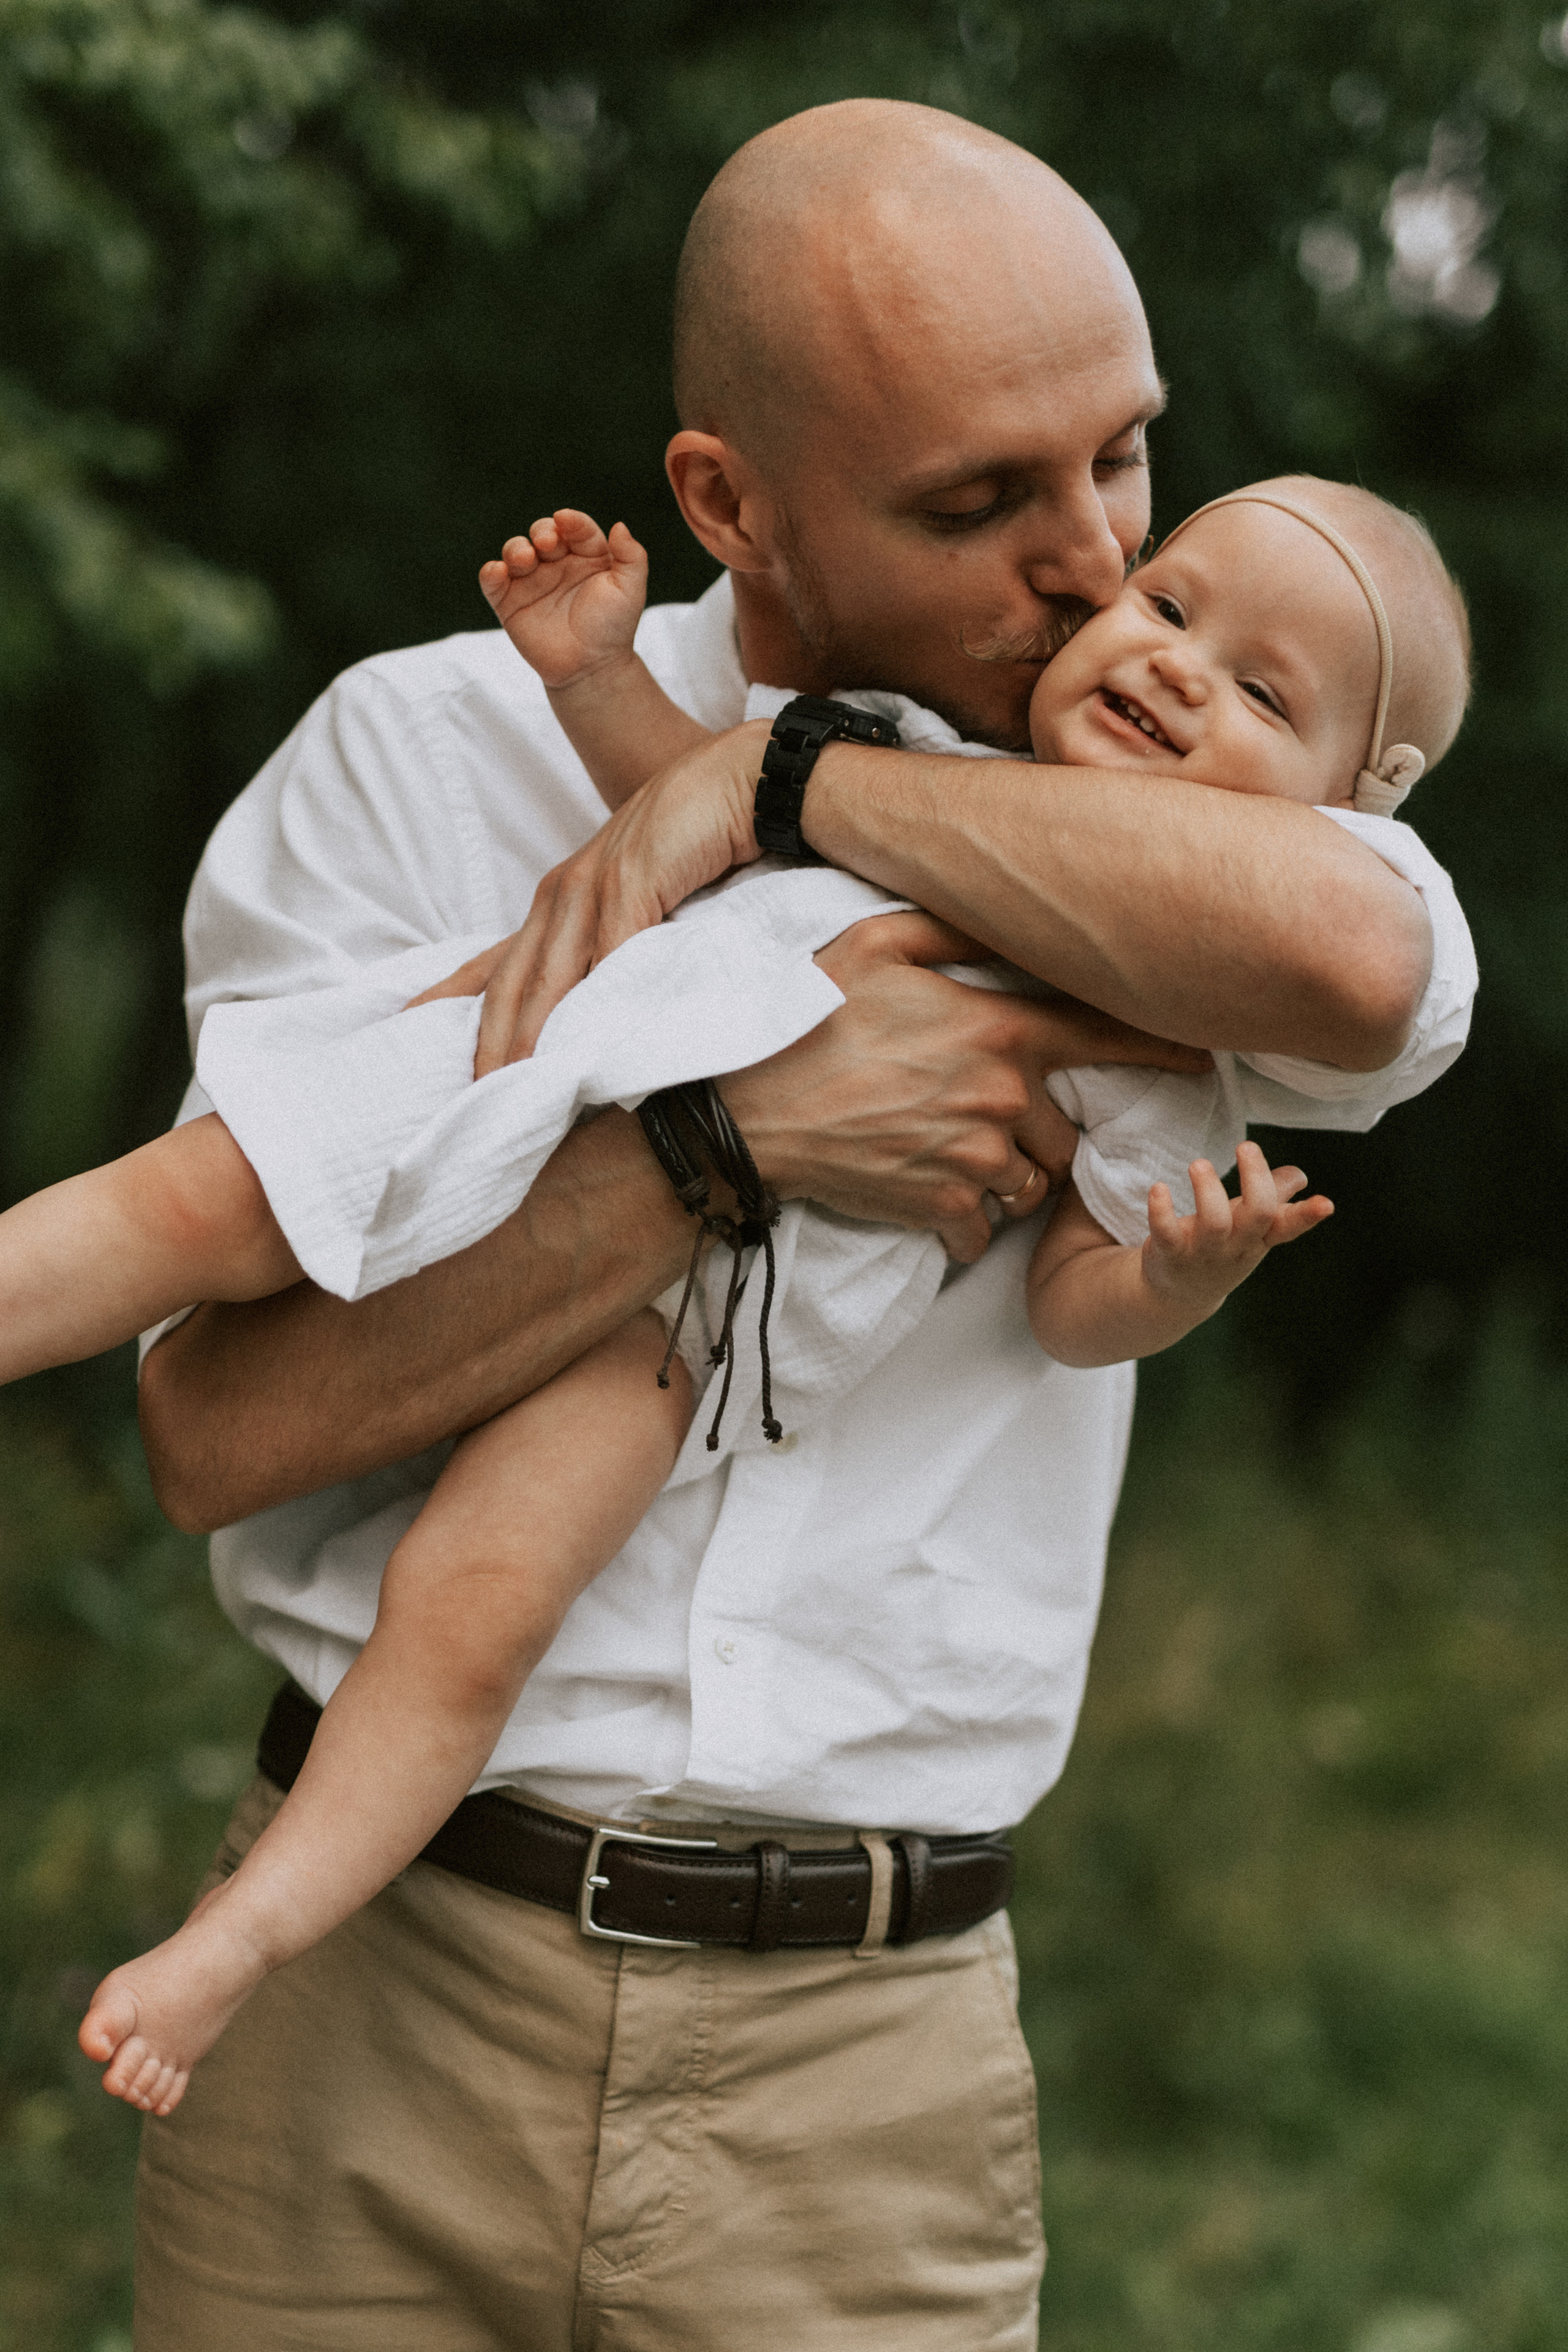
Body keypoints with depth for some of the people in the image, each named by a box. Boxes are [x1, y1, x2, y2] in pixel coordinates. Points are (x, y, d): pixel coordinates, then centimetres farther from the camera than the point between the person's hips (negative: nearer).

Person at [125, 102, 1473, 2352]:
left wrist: (777, 783, -16)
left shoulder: (1128, 810, 4)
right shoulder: (421, 755, 0)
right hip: (375, 1987, 0)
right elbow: (223, 1427, -9)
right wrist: (729, 1130, -19)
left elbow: (1360, 960, -22)